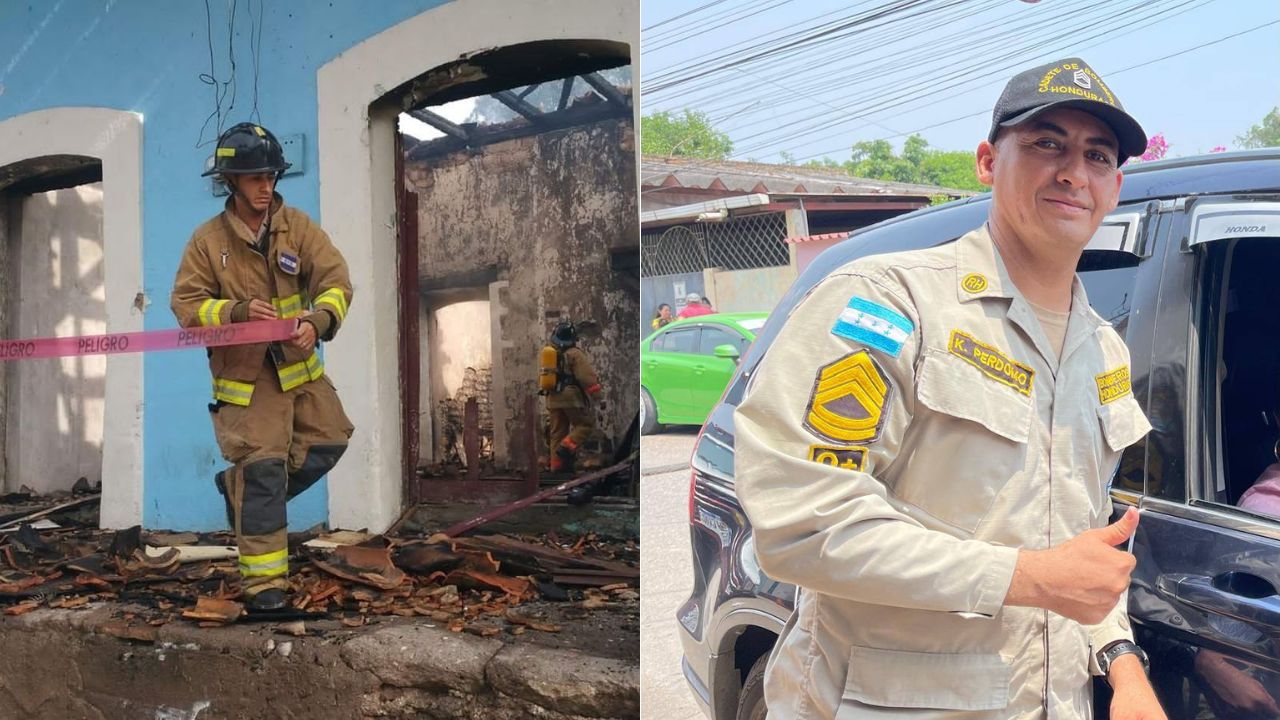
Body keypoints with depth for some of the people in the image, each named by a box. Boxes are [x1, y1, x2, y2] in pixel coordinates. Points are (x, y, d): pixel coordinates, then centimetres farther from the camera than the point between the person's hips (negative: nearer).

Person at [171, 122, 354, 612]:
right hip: (245, 375, -4)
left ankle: (242, 487, 29)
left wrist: (317, 320, -32)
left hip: (298, 367, 4)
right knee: (262, 468, -7)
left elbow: (336, 280, -11)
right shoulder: (207, 241, -6)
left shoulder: (297, 227, -2)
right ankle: (264, 582, 2)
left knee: (330, 441, 9)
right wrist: (238, 311, -27)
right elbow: (186, 304, -9)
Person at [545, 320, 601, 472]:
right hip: (572, 397, -7)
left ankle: (557, 464, 8)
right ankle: (566, 447, -13)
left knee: (557, 431, 10)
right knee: (585, 424, 6)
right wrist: (596, 394, -6)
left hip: (553, 399, 7)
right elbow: (588, 377, -14)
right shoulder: (575, 354, -9)